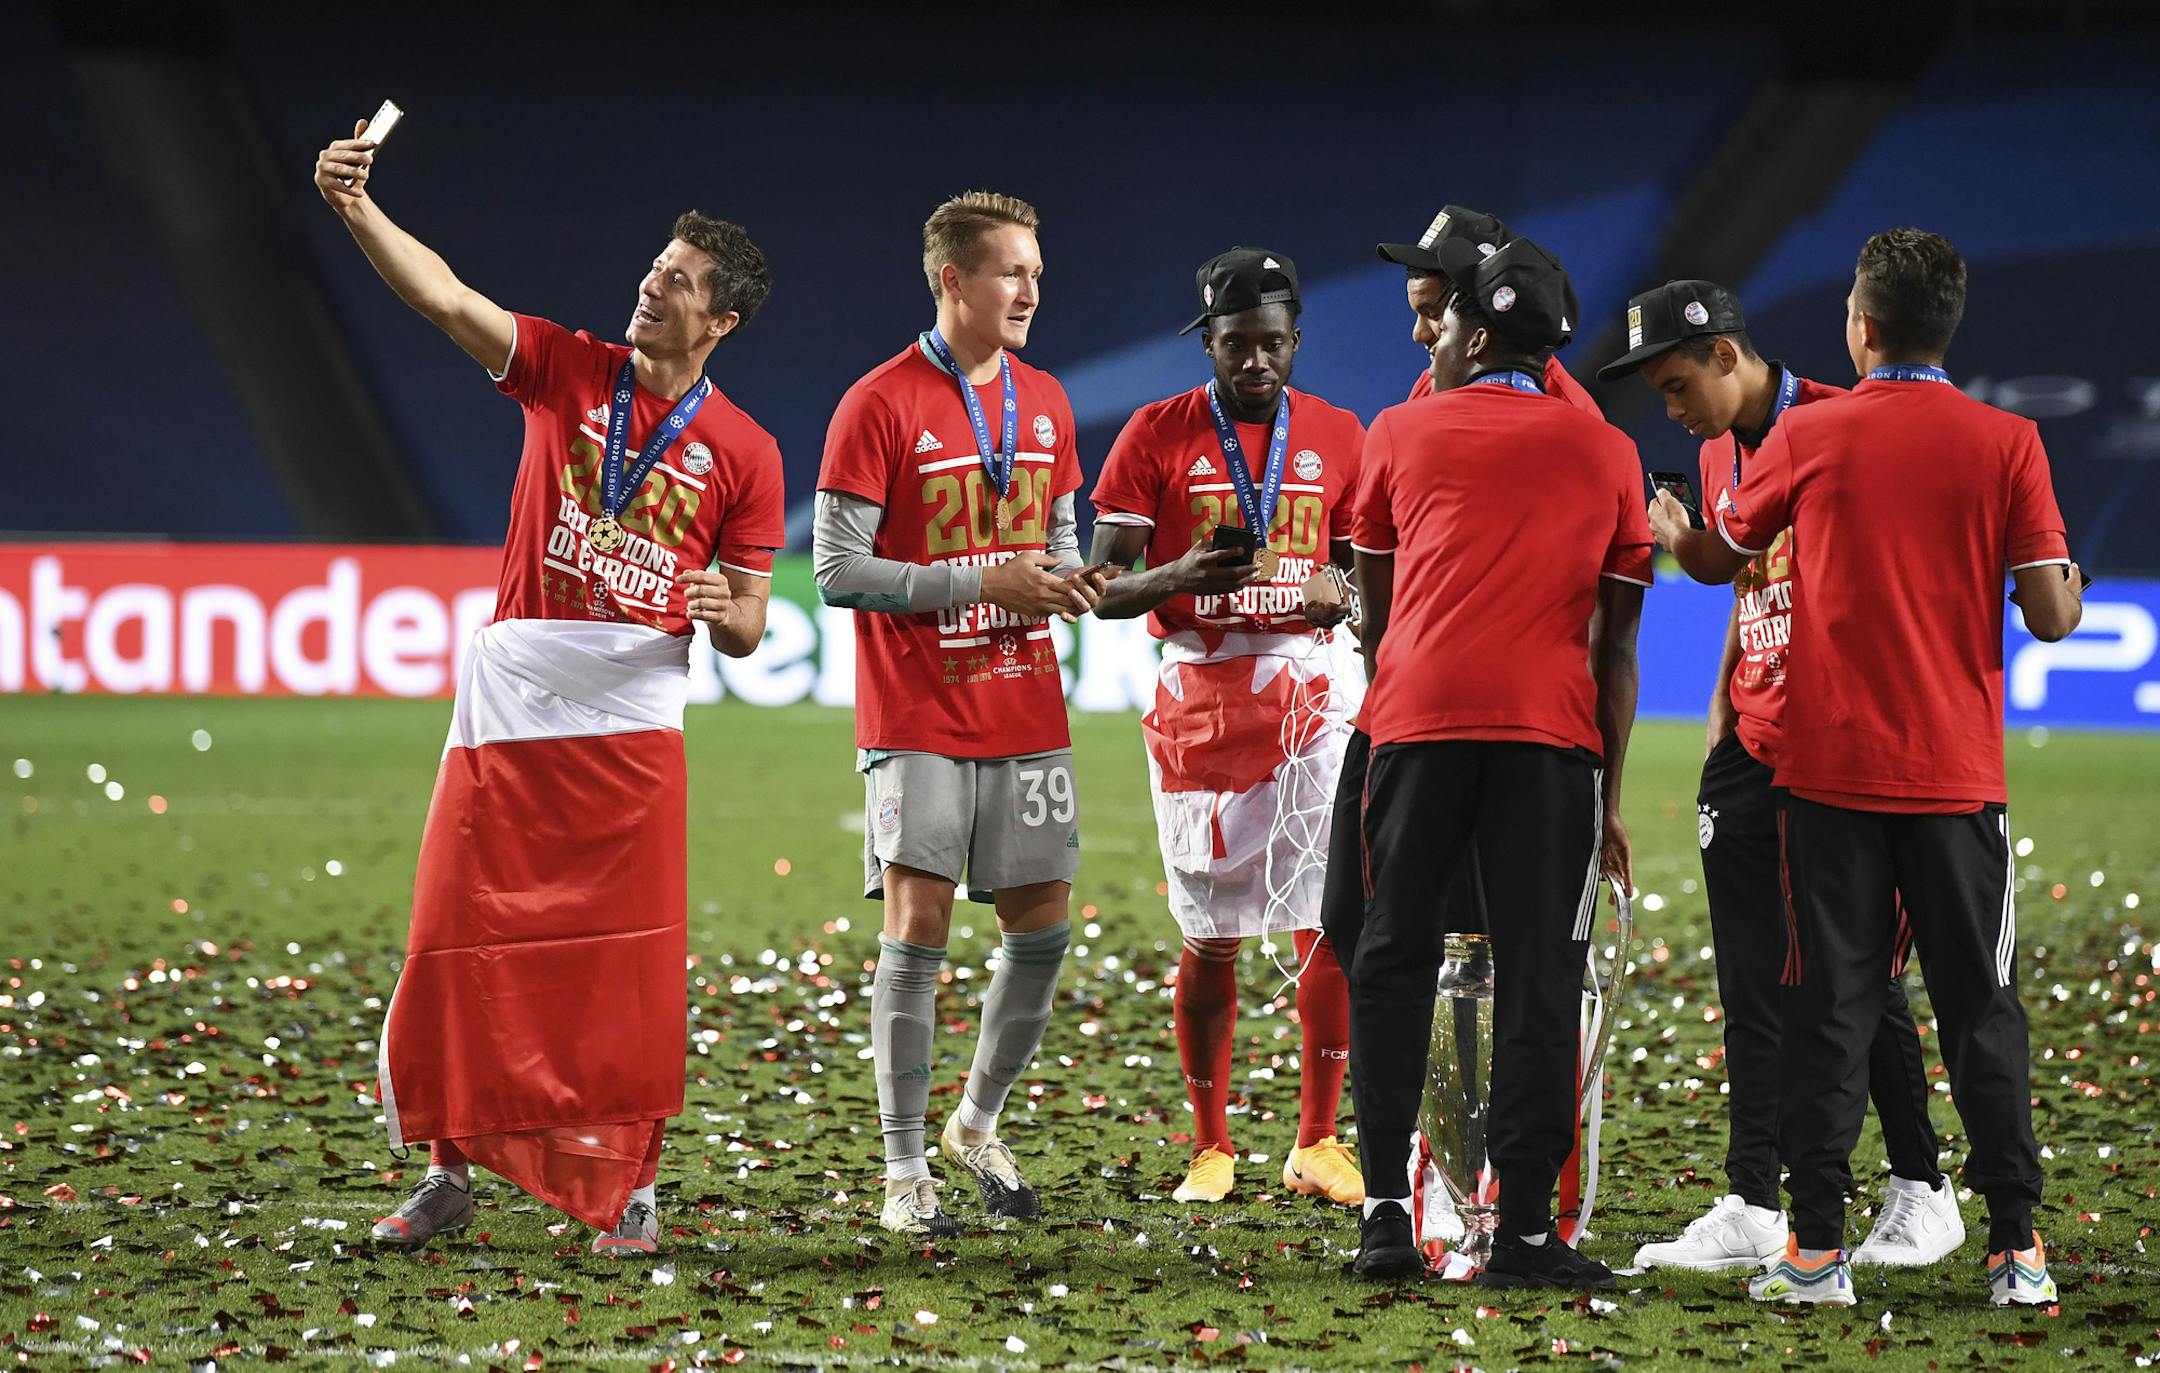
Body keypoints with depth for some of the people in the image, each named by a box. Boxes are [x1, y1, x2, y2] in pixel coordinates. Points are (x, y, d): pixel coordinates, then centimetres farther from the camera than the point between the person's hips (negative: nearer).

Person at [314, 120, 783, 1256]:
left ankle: (629, 1188, 6)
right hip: (512, 692, 1)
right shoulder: (565, 369, 8)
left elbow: (744, 629, 9)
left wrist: (722, 608, -15)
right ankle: (445, 1174, 11)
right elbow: (442, 296, -5)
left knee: (628, 958, -4)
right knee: (459, 938, 0)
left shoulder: (744, 454, 6)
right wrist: (356, 208, -19)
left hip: (634, 715, -1)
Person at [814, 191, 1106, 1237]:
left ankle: (977, 1126, 26)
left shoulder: (1043, 402, 10)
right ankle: (904, 1174, 0)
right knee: (918, 923, -8)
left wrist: (1065, 582, -2)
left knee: (1041, 928, 5)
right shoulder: (879, 406, -9)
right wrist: (984, 583, -17)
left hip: (1026, 710, 6)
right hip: (918, 713, -6)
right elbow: (838, 570, -12)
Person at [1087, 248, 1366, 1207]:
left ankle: (1317, 1143, 1)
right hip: (1199, 693, -1)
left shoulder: (1338, 438, 8)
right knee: (1213, 936, 3)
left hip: (1308, 681, 1)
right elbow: (1106, 588, -2)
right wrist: (1185, 574, -22)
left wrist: (1345, 593, -9)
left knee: (1331, 921, -9)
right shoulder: (1159, 435, 1)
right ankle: (1210, 1149, 16)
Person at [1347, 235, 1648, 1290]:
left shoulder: (1402, 433, 11)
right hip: (1551, 732, 0)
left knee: (1393, 960, 9)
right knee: (1537, 978, 1)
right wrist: (1609, 797, 14)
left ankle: (1384, 1211, 4)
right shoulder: (1605, 454, 13)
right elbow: (1615, 645, 11)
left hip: (1416, 724, 0)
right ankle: (1523, 1230, -2)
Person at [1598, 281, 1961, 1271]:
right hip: (1752, 747, 7)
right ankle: (1750, 1208, 3)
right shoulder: (1720, 452, 14)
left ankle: (1922, 1194, 10)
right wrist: (1722, 707, 14)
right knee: (1750, 987, 3)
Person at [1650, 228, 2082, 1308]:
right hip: (1957, 773, 0)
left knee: (1829, 1006, 5)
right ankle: (2016, 1249, 4)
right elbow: (2050, 617, -6)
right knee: (1982, 1007, 6)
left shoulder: (1809, 437, -2)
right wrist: (2069, 586, 17)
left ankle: (1817, 1248, 2)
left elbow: (1714, 558, 13)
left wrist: (1670, 532, 36)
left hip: (1831, 770, 0)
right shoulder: (2005, 445, -4)